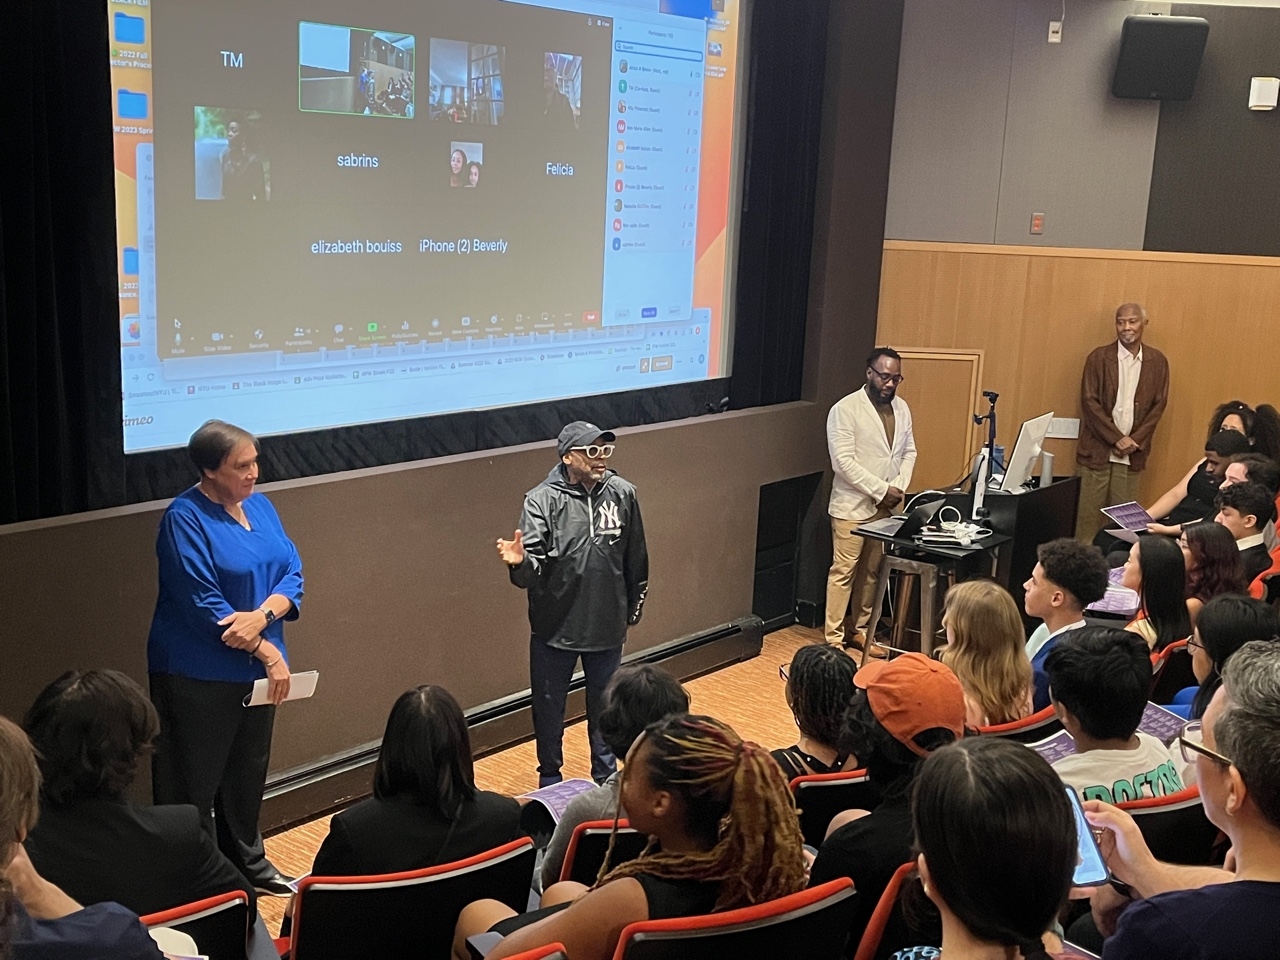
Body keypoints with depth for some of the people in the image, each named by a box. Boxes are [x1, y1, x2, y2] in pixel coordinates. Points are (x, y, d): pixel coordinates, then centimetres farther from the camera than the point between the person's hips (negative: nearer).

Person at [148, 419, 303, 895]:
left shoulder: (260, 506, 6)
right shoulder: (185, 518, -15)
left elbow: (292, 572, 1)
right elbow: (202, 604, -20)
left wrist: (262, 615, -19)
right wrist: (268, 651, -19)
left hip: (254, 669, 7)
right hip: (198, 674, -7)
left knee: (249, 771, 19)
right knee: (194, 783, 3)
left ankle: (247, 860, 36)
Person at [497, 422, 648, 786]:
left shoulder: (622, 494, -6)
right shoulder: (542, 500, -15)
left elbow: (636, 558, 7)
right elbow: (531, 572, -20)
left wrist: (633, 607, 14)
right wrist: (519, 562, -42)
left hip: (607, 629, 2)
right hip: (554, 629, -2)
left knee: (605, 708, 18)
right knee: (548, 709, 13)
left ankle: (606, 777, 39)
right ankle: (550, 779, 35)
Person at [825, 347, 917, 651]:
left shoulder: (901, 408, 8)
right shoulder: (845, 410, -12)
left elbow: (909, 451, 13)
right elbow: (843, 462, -18)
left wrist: (899, 488, -4)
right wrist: (881, 490, -17)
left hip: (885, 506, 6)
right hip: (852, 505, -6)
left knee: (871, 572, 13)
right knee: (844, 571, -2)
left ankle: (862, 631, 24)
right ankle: (834, 639, 4)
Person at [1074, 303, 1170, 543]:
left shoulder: (1157, 361, 6)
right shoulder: (1099, 358, -2)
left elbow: (1159, 405, 5)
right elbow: (1089, 402, -6)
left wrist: (1135, 440, -6)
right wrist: (1117, 439, -12)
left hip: (1133, 454, 2)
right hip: (1097, 450, -2)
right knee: (1088, 514, -1)